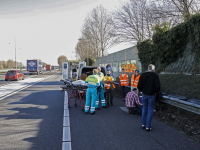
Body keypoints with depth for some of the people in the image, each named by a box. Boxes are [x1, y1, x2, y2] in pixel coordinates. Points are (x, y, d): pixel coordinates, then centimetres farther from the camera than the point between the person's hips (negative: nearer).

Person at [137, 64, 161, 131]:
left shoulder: (142, 75, -4)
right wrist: (155, 92, 2)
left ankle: (143, 124, 25)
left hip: (144, 95, 3)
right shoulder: (155, 75, -13)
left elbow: (139, 86, -5)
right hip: (151, 95, -3)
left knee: (144, 109, 19)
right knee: (150, 110, 6)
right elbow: (158, 86, -16)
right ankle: (148, 126, 8)